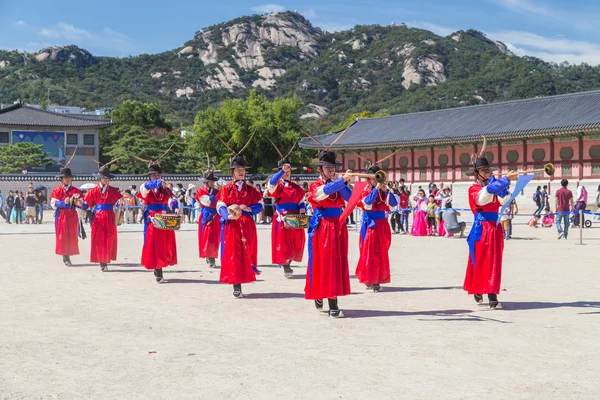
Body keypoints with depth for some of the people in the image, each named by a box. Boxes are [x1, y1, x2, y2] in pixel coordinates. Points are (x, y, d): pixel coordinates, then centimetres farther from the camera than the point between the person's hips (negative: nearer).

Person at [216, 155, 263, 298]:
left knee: (246, 253, -1)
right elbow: (220, 207, -6)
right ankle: (236, 287, -2)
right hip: (231, 225, -2)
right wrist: (229, 215, -26)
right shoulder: (226, 189, 4)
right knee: (232, 254, -5)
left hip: (247, 226, 3)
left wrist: (248, 209, -12)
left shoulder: (250, 189, 12)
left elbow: (259, 206, 9)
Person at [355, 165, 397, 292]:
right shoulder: (365, 191, -1)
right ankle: (369, 280, 1)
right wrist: (376, 188, -19)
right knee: (370, 253, -3)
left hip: (382, 225, 4)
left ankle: (378, 279, 15)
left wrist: (386, 190, -11)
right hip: (371, 225, -4)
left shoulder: (383, 192, 9)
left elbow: (394, 203, -2)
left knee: (382, 253, 7)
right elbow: (368, 201, -22)